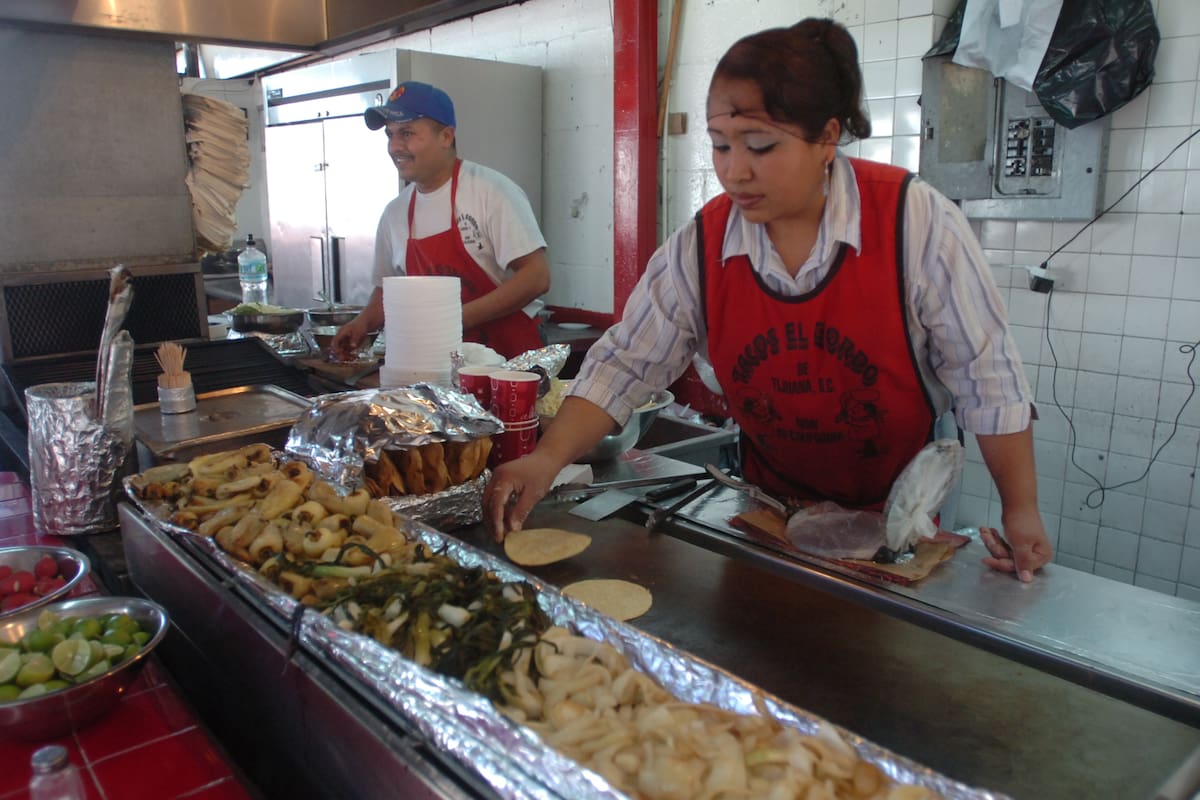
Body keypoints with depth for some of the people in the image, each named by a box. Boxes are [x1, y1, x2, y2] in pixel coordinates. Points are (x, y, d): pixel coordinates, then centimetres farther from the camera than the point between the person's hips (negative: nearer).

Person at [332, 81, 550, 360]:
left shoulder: (491, 190, -7)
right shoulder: (395, 213, 11)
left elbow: (536, 277, -13)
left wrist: (459, 318, -17)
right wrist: (363, 322, 4)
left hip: (510, 352, -5)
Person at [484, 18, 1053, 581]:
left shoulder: (914, 220, -19)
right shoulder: (700, 245, -12)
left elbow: (985, 374, -13)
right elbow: (626, 364, -9)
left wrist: (1021, 511, -13)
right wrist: (548, 458, -22)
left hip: (896, 515, -2)